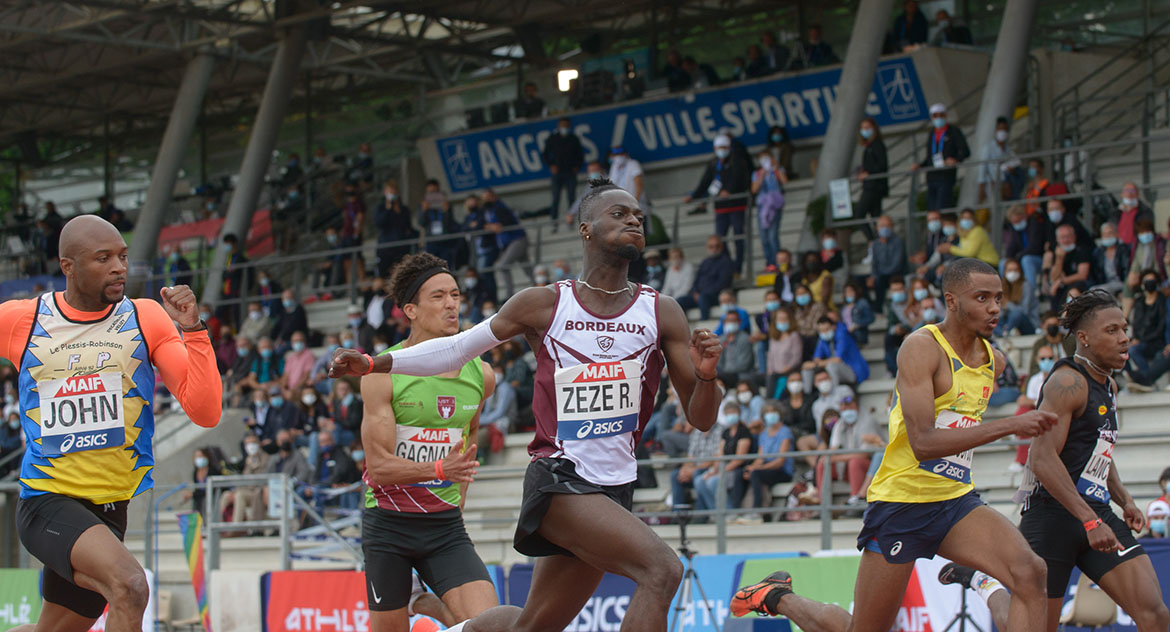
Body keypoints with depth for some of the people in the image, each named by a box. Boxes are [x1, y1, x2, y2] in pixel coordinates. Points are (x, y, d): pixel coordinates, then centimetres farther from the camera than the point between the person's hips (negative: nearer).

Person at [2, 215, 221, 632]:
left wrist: (191, 331, -17)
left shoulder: (145, 318, 1)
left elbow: (205, 412, -7)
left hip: (112, 509, 4)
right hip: (47, 501, -4)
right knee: (129, 586, -30)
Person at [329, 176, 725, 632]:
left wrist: (705, 374, -20)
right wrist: (373, 364, 2)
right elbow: (457, 349, 11)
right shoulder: (543, 305, -2)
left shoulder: (661, 313, 3)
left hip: (614, 488, 5)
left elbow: (700, 420, 2)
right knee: (661, 569, -27)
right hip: (558, 479, -5)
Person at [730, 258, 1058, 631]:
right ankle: (779, 598, 32)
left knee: (1030, 573, -21)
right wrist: (1011, 425, -33)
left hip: (955, 500, 6)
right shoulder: (922, 347, -17)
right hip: (901, 500, -6)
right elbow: (923, 442, -29)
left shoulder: (994, 361, 8)